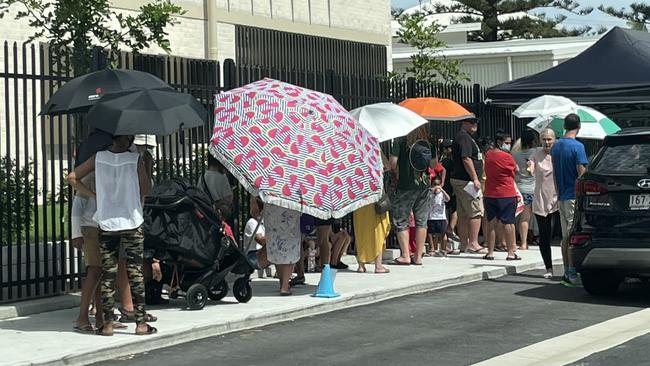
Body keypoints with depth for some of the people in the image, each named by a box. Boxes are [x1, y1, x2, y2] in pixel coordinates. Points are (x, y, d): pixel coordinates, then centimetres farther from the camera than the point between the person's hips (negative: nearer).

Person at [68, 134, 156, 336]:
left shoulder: (98, 158, 0)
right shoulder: (135, 159, -8)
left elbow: (72, 177, 3)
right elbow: (145, 189, -4)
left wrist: (92, 194, 9)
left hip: (106, 222, 2)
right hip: (132, 222, -2)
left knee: (107, 274, 7)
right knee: (135, 272, 3)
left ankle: (108, 324, 7)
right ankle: (140, 323, 4)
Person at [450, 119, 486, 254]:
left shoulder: (461, 137, 20)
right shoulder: (464, 138, -13)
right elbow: (466, 159, -21)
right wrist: (475, 178, -20)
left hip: (458, 180, 11)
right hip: (466, 181, -11)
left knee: (463, 214, 11)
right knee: (476, 212, -10)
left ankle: (464, 243, 14)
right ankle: (473, 243, -12)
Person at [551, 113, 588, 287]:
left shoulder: (556, 146, 10)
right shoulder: (577, 146, -13)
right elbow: (581, 173, -15)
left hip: (562, 197, 7)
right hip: (574, 196, -7)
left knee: (565, 236, 11)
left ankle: (567, 273, 14)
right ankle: (572, 274, -8)